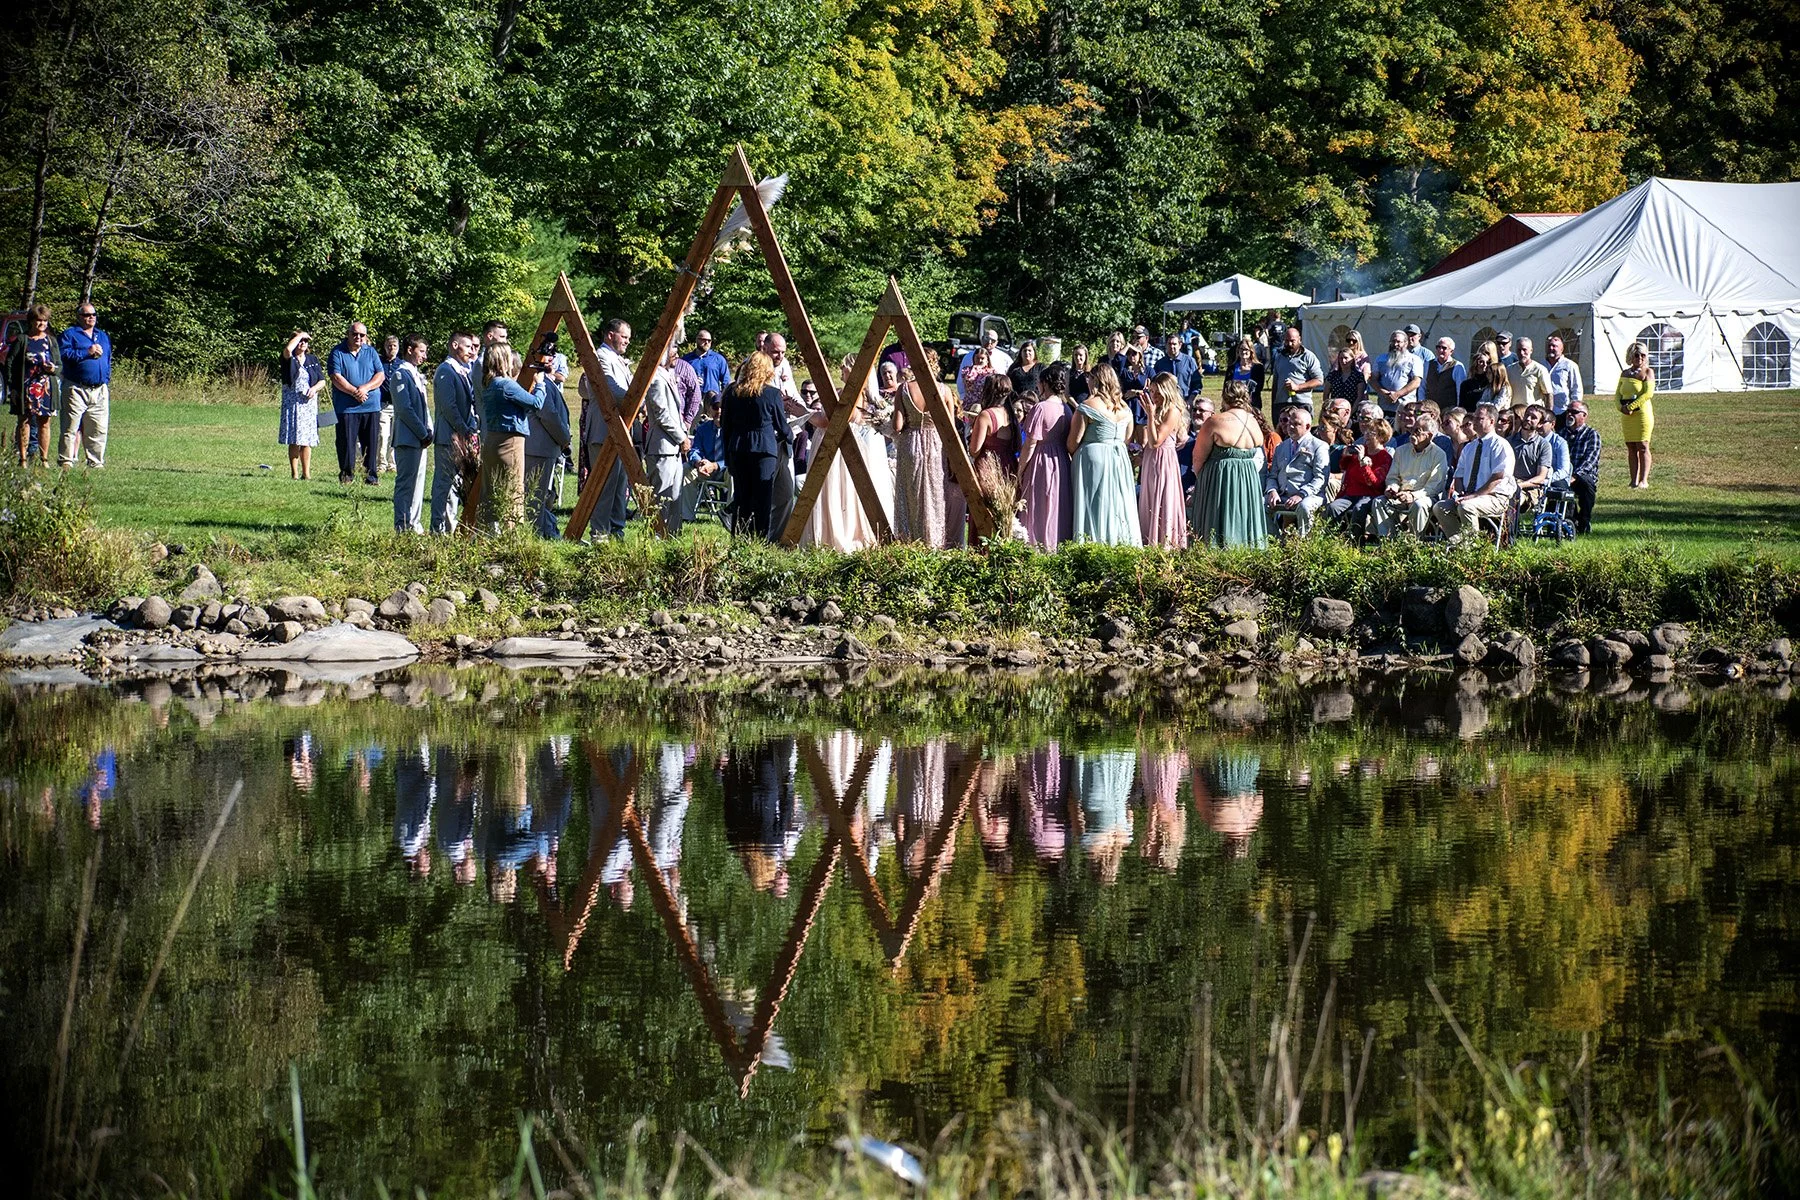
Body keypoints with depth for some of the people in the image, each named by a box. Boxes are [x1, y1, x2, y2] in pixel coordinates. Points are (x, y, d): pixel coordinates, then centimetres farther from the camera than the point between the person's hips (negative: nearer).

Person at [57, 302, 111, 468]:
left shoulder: (103, 336, 21)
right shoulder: (70, 334, 3)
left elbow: (108, 361, 25)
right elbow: (64, 354, -12)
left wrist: (106, 382, 14)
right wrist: (87, 352, -15)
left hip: (99, 390, 5)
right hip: (76, 390, -5)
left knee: (98, 429, 4)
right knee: (71, 428, -5)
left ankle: (95, 461, 11)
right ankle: (66, 460, -3)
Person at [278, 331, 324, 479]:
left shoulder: (313, 359, 12)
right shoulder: (289, 359, -1)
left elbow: (322, 380, 14)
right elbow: (288, 349, -25)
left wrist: (314, 388, -8)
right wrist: (299, 335, -10)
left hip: (309, 403, 3)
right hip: (292, 403, -3)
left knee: (307, 441, 4)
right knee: (294, 441, -4)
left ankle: (306, 473, 8)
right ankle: (294, 473, 0)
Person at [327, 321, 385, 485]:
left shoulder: (371, 352, 12)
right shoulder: (338, 352, 1)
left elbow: (380, 376, 4)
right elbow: (336, 378, -8)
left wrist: (365, 388, -12)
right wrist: (354, 392, -16)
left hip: (371, 405, 3)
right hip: (346, 407, -3)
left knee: (370, 443, 4)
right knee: (346, 441, -1)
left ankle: (370, 475, 10)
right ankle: (346, 473, 9)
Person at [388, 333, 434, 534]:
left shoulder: (416, 374, 17)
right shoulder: (400, 375, -12)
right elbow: (405, 409, -18)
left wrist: (429, 431, 6)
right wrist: (423, 434, -15)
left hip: (420, 439, 10)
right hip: (407, 438, -10)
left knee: (418, 480, 13)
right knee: (406, 481, -7)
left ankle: (414, 523, 19)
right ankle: (403, 526, -5)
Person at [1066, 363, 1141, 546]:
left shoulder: (1088, 406, -12)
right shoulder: (1124, 407, 6)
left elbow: (1074, 441, -11)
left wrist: (1071, 455, 7)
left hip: (1093, 456, -6)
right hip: (1120, 457, 6)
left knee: (1094, 507, -3)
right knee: (1118, 504, 10)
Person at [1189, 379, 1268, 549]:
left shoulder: (1214, 422, -15)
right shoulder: (1255, 423, 2)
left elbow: (1198, 457, -8)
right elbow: (1258, 459, 9)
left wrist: (1199, 476, 7)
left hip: (1219, 479, -5)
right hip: (1250, 480, 5)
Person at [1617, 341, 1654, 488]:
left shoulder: (1647, 372, -2)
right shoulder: (1624, 373, 14)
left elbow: (1649, 393, -13)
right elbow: (1618, 393, 12)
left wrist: (1631, 407, -16)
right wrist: (1621, 407, -8)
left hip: (1642, 413, -5)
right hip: (1626, 416, 5)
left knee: (1642, 447, -5)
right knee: (1631, 448, 5)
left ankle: (1644, 480, -4)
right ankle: (1634, 480, 8)